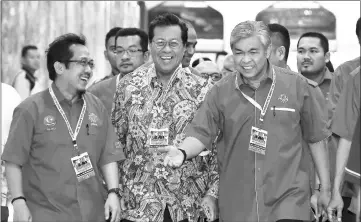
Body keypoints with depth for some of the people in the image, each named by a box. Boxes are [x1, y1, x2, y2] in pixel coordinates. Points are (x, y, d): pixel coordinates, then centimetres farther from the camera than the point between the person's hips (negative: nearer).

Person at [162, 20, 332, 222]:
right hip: (237, 204, 2)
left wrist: (326, 188, 9)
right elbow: (201, 133, -1)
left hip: (288, 199, -2)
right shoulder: (221, 92, 2)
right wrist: (182, 153, -24)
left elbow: (316, 138, 6)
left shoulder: (297, 86, -1)